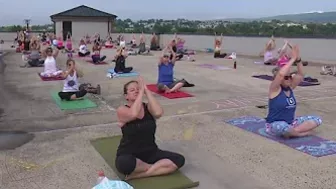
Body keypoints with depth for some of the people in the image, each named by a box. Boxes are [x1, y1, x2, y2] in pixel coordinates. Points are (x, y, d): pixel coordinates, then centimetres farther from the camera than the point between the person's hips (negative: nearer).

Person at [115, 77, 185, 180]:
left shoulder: (148, 107, 2)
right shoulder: (122, 110, -7)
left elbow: (158, 113, -23)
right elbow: (134, 114, -31)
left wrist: (146, 90, -19)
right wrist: (141, 91, -24)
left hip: (150, 152, 4)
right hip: (128, 155, -4)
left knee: (179, 160, -17)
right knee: (125, 163, -40)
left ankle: (136, 175, -19)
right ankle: (158, 167, -10)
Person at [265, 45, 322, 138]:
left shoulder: (290, 88, 7)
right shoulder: (275, 89, -13)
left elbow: (300, 74, -2)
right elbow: (281, 74, -32)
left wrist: (298, 59, -15)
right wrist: (293, 59, -27)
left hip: (291, 122, 8)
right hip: (275, 125, -8)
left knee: (317, 120, -5)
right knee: (284, 127, -44)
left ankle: (292, 132, -14)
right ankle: (304, 132, -15)